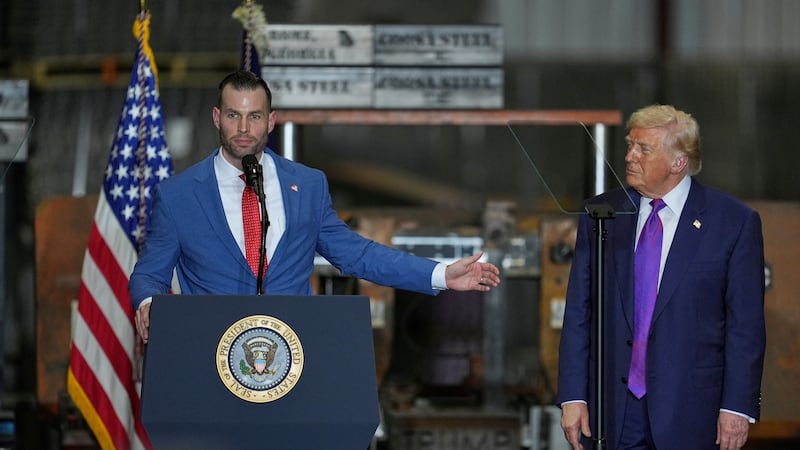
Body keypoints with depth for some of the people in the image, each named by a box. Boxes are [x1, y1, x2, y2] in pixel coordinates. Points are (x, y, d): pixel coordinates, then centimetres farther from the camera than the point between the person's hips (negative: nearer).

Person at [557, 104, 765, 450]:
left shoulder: (734, 222, -2)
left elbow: (746, 325, -3)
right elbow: (578, 314, 6)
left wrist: (737, 407, -9)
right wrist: (573, 396, -1)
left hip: (689, 409, -2)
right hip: (612, 409, 2)